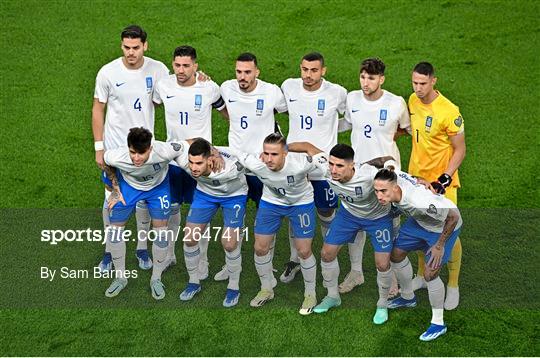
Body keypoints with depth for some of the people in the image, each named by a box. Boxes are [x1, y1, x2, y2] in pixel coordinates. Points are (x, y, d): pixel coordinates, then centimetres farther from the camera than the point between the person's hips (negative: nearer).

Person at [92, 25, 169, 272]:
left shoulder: (158, 70, -10)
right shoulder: (108, 72, -12)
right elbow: (98, 109, -3)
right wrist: (99, 147, -4)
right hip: (115, 147, -1)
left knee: (144, 199, 13)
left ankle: (142, 247, 31)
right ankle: (110, 250, 25)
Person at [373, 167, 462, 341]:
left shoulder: (420, 202, -45)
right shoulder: (392, 176, -27)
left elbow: (453, 216, -34)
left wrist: (440, 245, -23)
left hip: (444, 227, -8)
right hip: (419, 221, 8)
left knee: (430, 274, -12)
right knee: (396, 254, 15)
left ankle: (438, 323, 9)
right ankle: (408, 297, 40)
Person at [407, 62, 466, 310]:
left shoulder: (449, 112, -21)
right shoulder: (413, 100, -2)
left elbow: (459, 150, -15)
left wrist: (445, 178, -23)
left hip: (441, 180, -6)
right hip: (417, 176, 6)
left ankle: (453, 286, 16)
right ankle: (422, 275, 35)